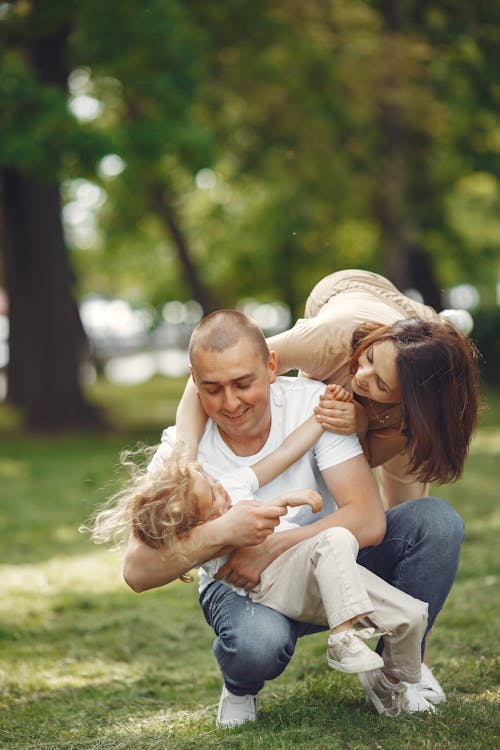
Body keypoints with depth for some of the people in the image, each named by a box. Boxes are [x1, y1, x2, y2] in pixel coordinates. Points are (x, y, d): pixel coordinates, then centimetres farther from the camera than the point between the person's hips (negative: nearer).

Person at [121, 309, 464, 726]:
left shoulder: (312, 403, -19)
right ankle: (240, 689, 1)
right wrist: (221, 534, -42)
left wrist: (271, 547, -33)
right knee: (258, 642, -40)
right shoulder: (182, 447, -19)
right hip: (237, 586, -2)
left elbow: (369, 520, -25)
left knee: (436, 520, -22)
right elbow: (137, 571, -26)